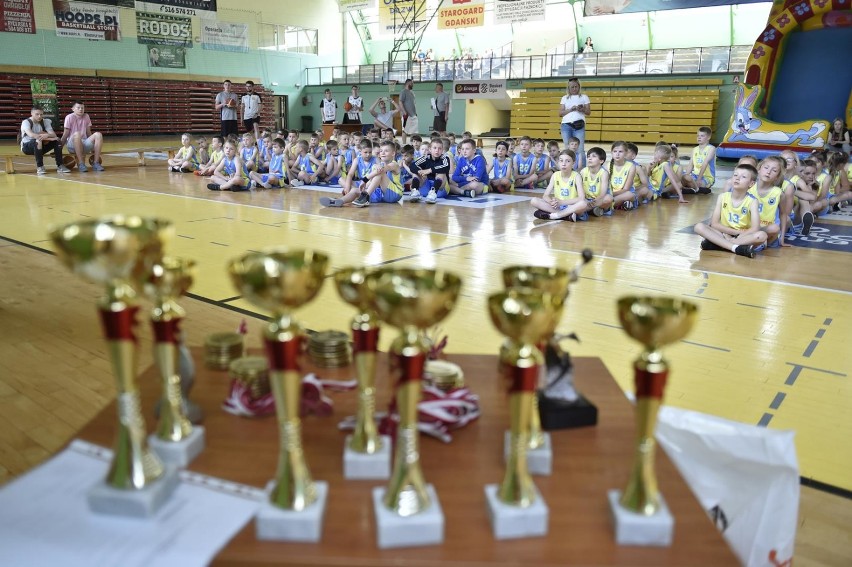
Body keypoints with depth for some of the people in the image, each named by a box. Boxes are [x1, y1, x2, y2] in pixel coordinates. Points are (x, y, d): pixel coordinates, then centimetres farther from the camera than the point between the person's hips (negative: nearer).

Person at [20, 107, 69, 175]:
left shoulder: (45, 121, 0)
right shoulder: (26, 122, -15)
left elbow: (54, 135, -12)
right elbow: (31, 135, -33)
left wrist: (47, 135, -37)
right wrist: (49, 138, -37)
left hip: (40, 145, 5)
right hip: (27, 146, -5)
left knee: (56, 141, -16)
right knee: (38, 140, -36)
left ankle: (60, 166, -15)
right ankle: (40, 167, -29)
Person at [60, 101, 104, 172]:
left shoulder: (86, 116, 8)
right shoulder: (69, 117, -4)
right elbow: (65, 135, -3)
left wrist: (93, 147, 17)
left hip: (84, 144, 4)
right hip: (72, 144, -4)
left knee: (98, 135, -20)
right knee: (77, 134, -36)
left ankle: (96, 163, -20)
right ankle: (81, 164, -33)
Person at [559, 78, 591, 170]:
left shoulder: (584, 97, 10)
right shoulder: (565, 98, 12)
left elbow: (588, 112, 7)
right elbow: (560, 113, 6)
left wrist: (582, 110, -13)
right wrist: (571, 109, -9)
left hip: (579, 125, -1)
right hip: (566, 125, 1)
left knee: (579, 149, -8)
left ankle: (580, 169, -10)